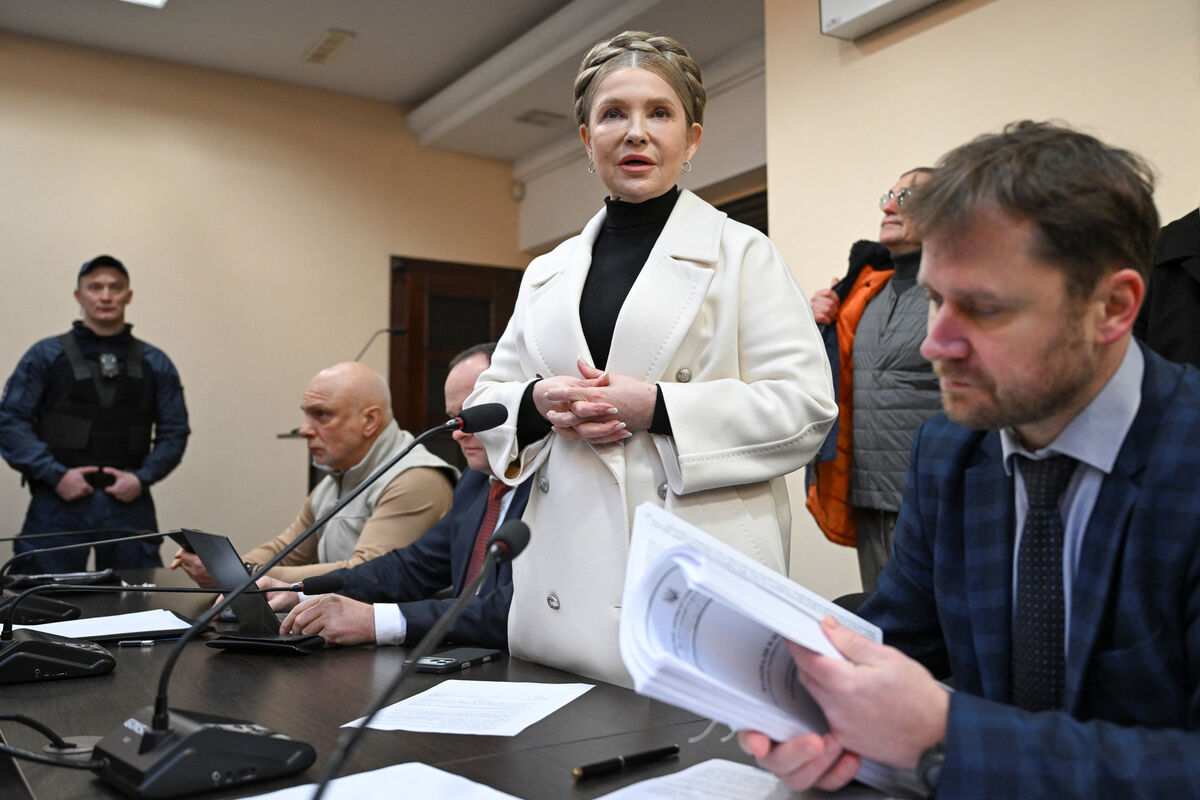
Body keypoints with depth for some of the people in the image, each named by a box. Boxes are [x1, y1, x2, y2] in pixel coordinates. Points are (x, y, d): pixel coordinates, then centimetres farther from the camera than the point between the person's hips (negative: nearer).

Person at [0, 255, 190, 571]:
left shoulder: (155, 364, 11)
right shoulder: (46, 356, 6)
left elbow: (174, 431, 9)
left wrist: (142, 477, -6)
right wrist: (56, 475, -10)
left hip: (128, 502, 2)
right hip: (59, 504, -1)